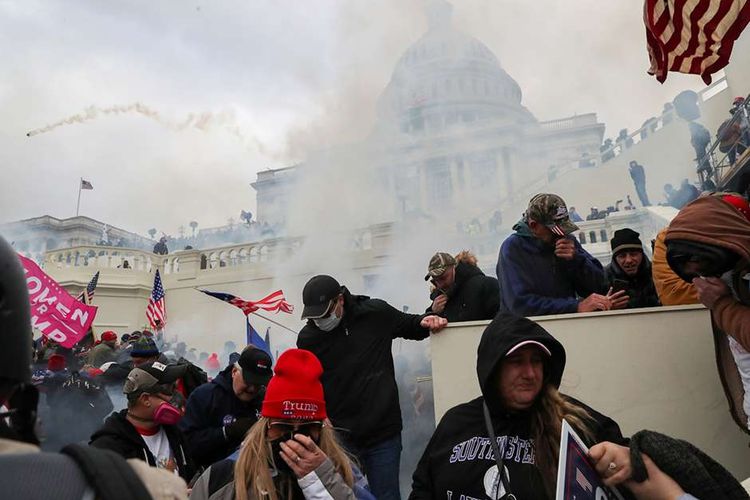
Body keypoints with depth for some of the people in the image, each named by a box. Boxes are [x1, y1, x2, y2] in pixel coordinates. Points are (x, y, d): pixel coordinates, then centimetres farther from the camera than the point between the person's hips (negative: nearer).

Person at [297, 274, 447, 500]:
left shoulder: (377, 312, -6)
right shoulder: (308, 338, -4)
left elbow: (407, 325, 12)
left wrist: (425, 322, -8)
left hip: (383, 433, 0)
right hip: (338, 437, 1)